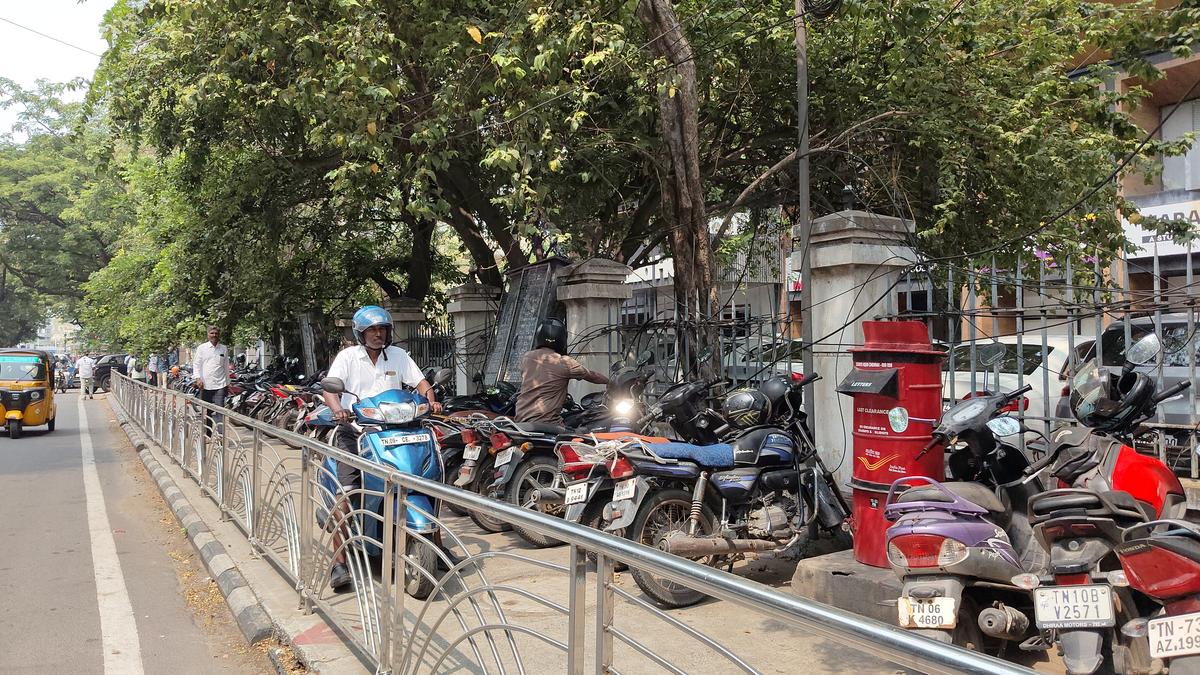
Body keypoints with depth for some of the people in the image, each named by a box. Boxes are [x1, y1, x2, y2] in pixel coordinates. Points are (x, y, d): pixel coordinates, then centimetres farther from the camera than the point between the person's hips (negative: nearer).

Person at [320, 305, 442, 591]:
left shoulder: (398, 355, 12)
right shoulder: (347, 356, 4)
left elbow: (419, 381, 8)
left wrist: (432, 401, -13)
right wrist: (338, 410, -29)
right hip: (353, 429, -3)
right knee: (346, 492, -16)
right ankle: (339, 562, -13)